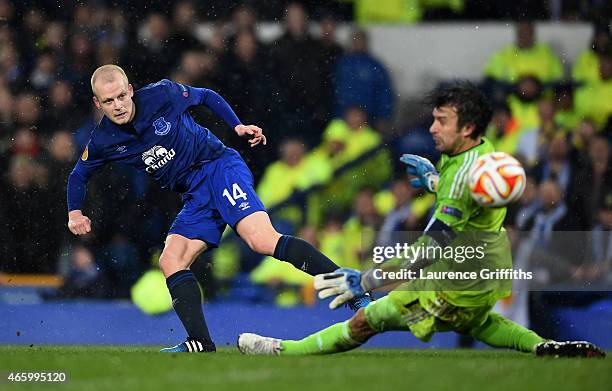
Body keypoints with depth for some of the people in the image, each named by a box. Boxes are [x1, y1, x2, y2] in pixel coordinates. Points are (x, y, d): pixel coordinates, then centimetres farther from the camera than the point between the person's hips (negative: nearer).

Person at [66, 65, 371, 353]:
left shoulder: (162, 95, -11)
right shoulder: (103, 141, 0)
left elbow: (207, 97, 7)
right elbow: (79, 175, 20)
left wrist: (238, 126, -1)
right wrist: (74, 213, 9)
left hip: (220, 167, -6)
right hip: (196, 196, 6)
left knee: (262, 240, -26)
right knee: (170, 262, -12)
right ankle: (200, 344, -14)